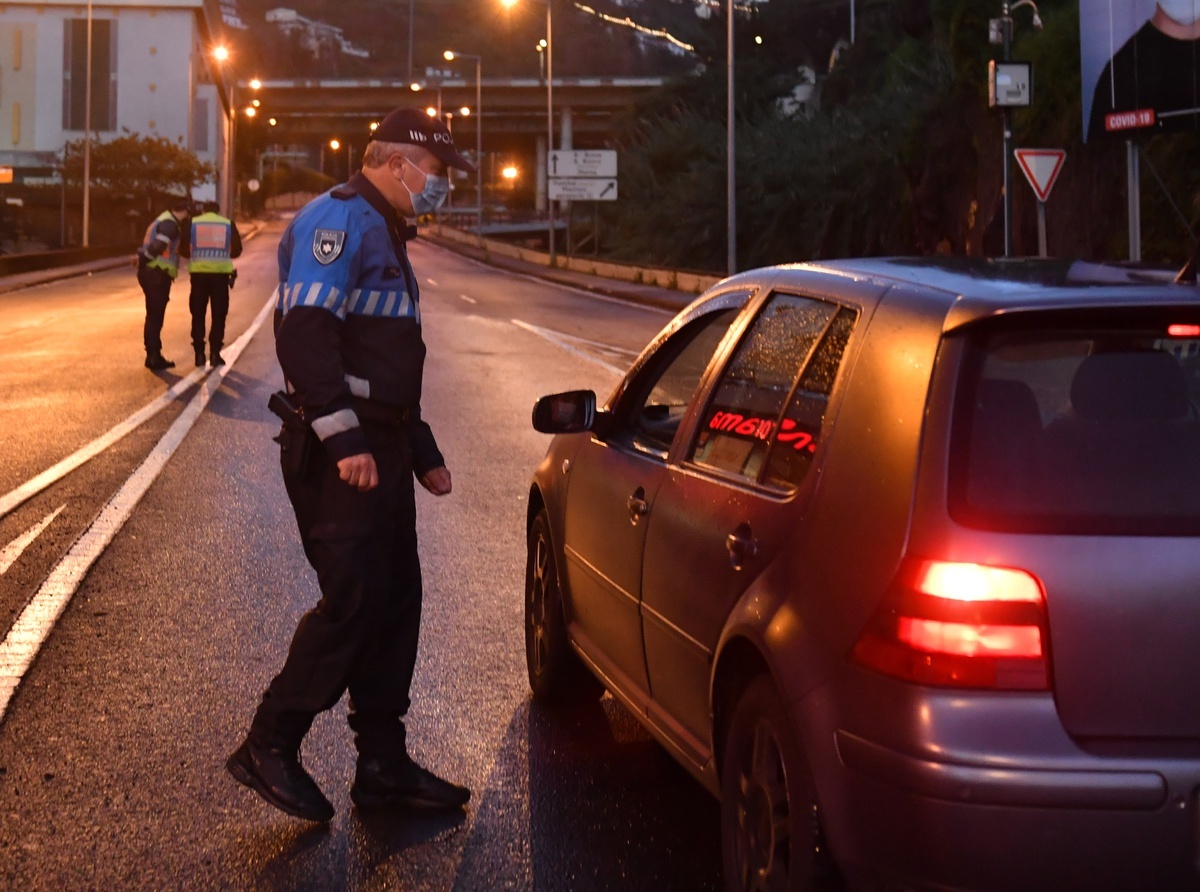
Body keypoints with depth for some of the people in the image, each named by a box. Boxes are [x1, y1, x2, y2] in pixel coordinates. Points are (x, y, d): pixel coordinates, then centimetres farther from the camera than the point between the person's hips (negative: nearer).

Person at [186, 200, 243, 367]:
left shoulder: (193, 223, 6)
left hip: (199, 273, 0)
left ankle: (199, 354, 7)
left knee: (198, 315, 9)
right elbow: (237, 250, 8)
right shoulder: (228, 224, 7)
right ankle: (215, 353, 1)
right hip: (220, 273, 0)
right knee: (219, 315, 7)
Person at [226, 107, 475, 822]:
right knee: (354, 601, -12)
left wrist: (423, 453, 28)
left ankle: (384, 764, 16)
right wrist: (342, 438, -27)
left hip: (379, 448, 10)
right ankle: (270, 747, 1)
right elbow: (306, 331, -22)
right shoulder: (339, 220, -9)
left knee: (395, 602, 9)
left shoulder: (384, 234, 24)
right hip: (341, 454, -10)